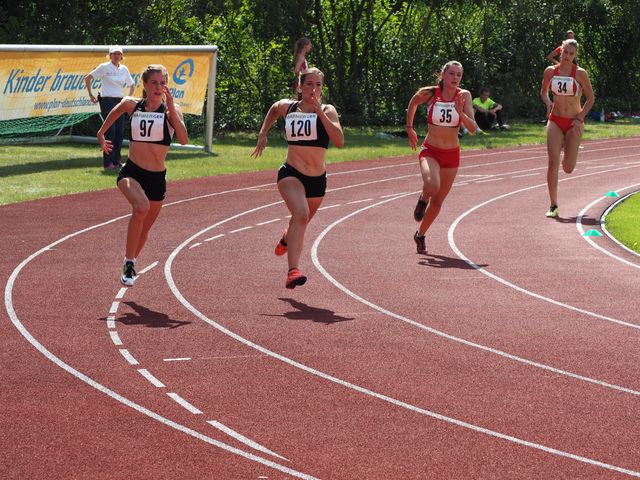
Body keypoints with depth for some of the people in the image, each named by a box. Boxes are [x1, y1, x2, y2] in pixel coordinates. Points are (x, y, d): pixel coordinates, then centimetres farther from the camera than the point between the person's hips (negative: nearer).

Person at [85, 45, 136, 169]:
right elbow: (87, 79, 1)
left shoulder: (124, 69, 10)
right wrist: (91, 95, 1)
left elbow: (132, 84, 25)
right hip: (107, 101, -5)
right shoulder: (104, 67, -4)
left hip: (120, 101, 5)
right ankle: (108, 162, -8)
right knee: (110, 131, -12)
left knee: (120, 131, 1)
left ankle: (116, 160, 10)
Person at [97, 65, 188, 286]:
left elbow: (183, 139, -22)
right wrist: (101, 134, 32)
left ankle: (131, 263, 44)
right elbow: (116, 110, 24)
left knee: (144, 228, 16)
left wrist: (171, 110, -28)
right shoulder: (131, 105, -1)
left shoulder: (171, 109, -5)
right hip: (131, 172, -2)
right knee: (141, 207, -33)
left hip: (157, 178, 2)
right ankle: (129, 264, -25)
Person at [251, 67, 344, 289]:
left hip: (317, 179, 2)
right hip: (291, 173, -2)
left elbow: (339, 141, -20)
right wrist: (263, 134, 22)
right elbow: (273, 110, 29)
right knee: (301, 214, -28)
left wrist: (321, 113, -25)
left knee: (301, 220, 21)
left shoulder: (327, 111, -4)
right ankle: (293, 271, -38)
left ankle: (287, 238, 61)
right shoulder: (287, 107, 3)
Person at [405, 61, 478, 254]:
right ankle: (423, 200, 3)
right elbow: (413, 103, 11)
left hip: (452, 154, 2)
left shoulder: (464, 96, -10)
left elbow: (472, 128, -15)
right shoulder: (429, 93, -12)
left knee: (437, 201, 11)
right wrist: (409, 128, 15)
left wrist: (461, 113, -32)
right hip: (430, 151, -2)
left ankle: (420, 235, 35)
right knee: (432, 185, -33)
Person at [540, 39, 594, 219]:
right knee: (553, 162, -15)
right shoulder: (550, 71, 0)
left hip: (574, 123, -1)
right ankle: (553, 206, -8)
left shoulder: (580, 73, -6)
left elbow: (590, 98, 2)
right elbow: (543, 92, 16)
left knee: (568, 168, -2)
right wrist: (548, 102, -6)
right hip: (555, 121, 1)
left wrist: (580, 118, -9)